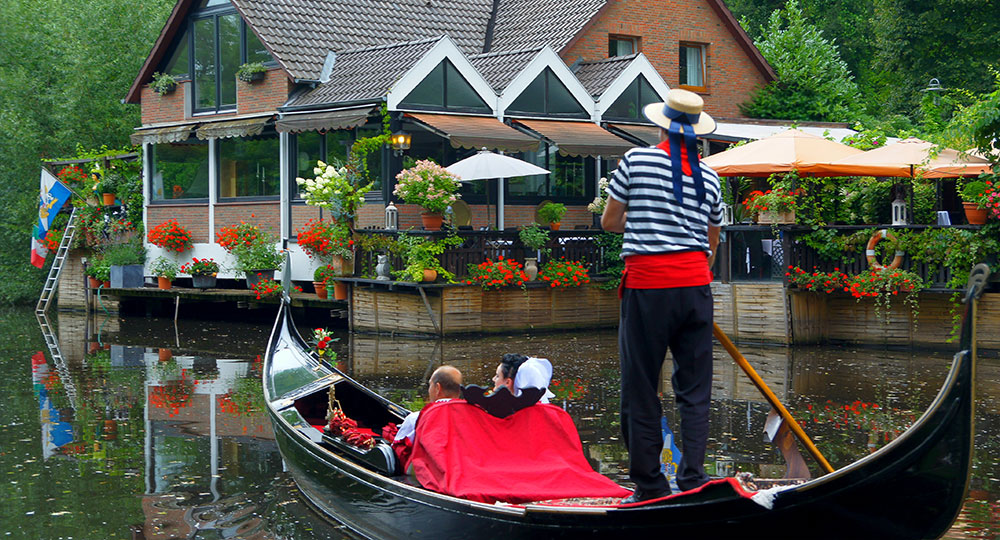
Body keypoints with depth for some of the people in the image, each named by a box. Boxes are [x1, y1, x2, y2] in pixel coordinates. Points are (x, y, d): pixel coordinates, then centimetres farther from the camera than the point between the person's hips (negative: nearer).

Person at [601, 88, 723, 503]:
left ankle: (649, 484, 6)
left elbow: (608, 222, 8)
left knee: (641, 390, 4)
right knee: (695, 389, 9)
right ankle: (693, 478, 4)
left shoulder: (636, 161, -1)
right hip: (695, 284, 3)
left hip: (647, 285, -3)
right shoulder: (709, 178, 9)